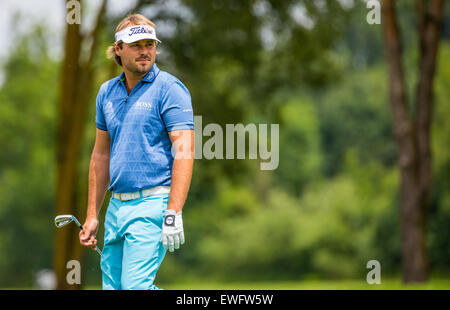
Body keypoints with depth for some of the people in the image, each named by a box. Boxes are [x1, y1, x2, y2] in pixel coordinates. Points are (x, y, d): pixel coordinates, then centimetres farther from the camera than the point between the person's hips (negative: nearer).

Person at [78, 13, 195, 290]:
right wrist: (93, 215, 18)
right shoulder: (107, 92, 14)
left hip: (152, 204, -7)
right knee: (112, 286, 7)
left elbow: (184, 152, -14)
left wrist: (173, 213, -21)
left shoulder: (169, 88, -7)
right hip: (117, 205, 7)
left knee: (135, 286, -16)